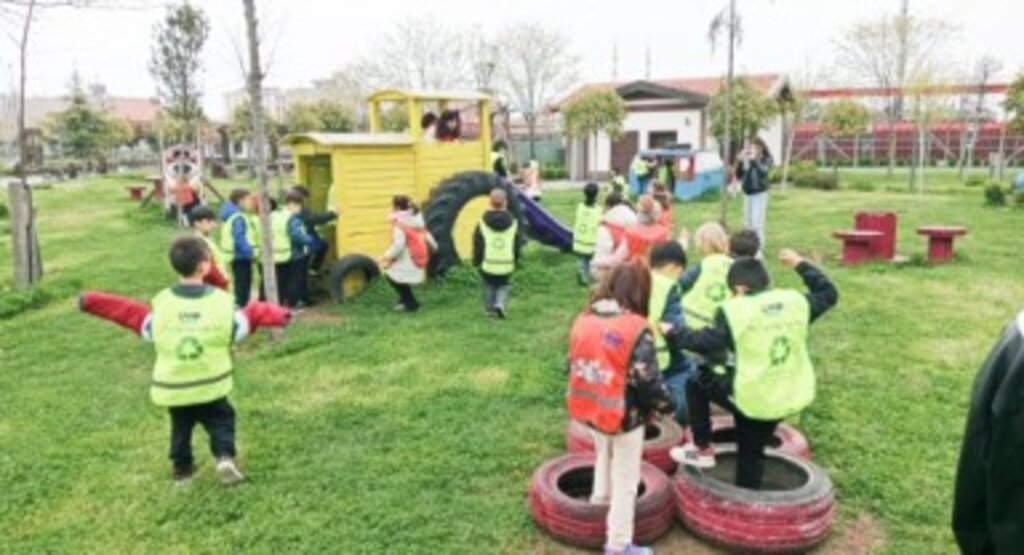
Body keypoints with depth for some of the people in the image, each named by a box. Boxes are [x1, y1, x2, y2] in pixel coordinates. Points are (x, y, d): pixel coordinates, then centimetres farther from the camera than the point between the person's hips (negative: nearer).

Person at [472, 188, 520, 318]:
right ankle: (500, 304, -1)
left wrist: (476, 262, 10)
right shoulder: (513, 223, -1)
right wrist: (514, 261, 19)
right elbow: (517, 246, 6)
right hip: (506, 266, 1)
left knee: (489, 286, 21)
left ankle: (490, 309, 24)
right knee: (503, 286, 21)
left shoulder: (483, 223, -5)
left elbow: (477, 245, -1)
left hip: (487, 265, -1)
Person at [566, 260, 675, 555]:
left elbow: (573, 365, 4)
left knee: (604, 455, 35)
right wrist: (666, 405, -3)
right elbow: (647, 380, -22)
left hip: (591, 411, 6)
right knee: (625, 481, 11)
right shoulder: (637, 330, -23)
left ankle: (601, 498, 55)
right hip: (625, 418, -6)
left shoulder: (584, 320, -4)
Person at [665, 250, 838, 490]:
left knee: (697, 383, 15)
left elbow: (707, 343, -19)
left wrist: (673, 334, -5)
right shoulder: (794, 300, 3)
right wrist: (800, 264, 26)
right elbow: (828, 294, 19)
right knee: (752, 452, 22)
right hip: (790, 398, 6)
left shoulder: (735, 310, -14)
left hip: (750, 397, -6)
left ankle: (703, 450, 18)